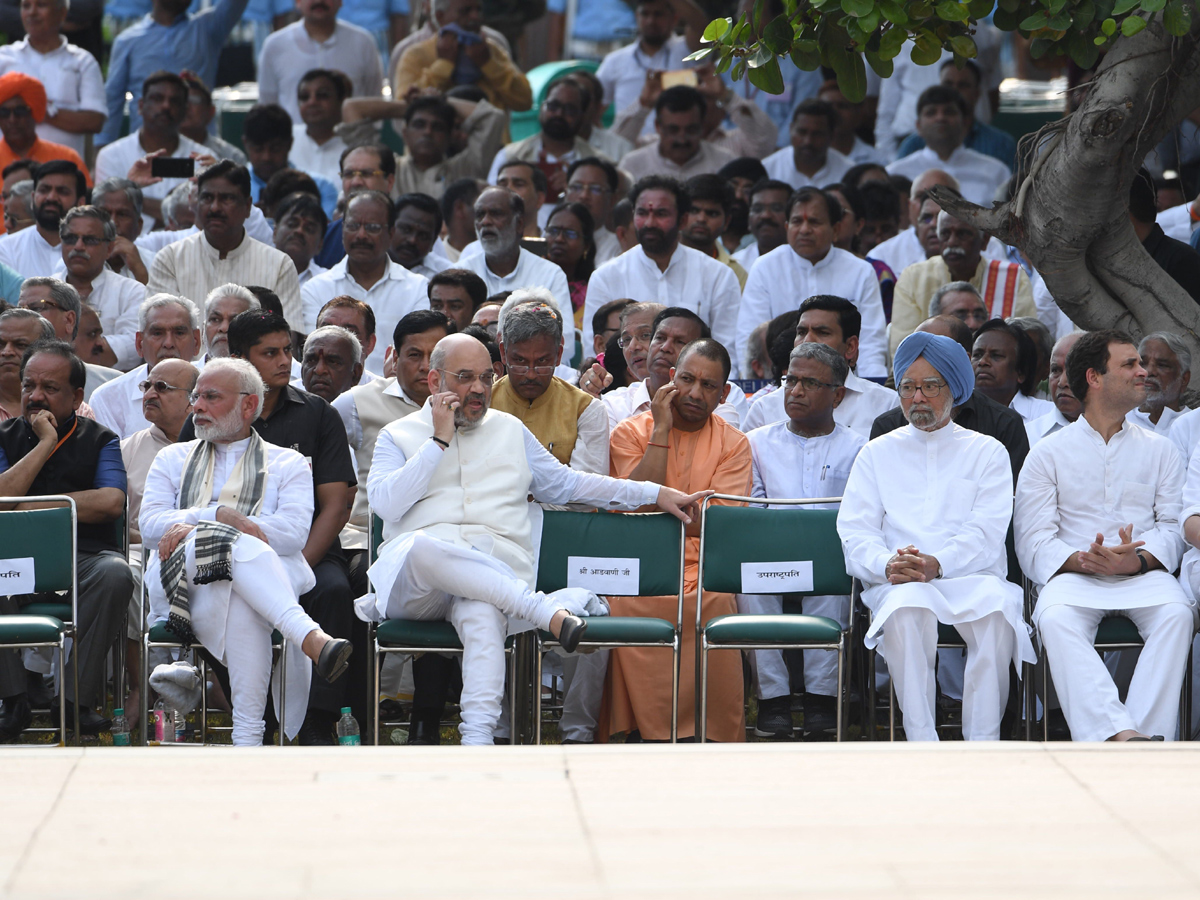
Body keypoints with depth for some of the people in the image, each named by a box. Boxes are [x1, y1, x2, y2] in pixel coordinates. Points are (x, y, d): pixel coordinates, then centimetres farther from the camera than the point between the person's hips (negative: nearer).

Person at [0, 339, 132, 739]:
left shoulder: (100, 440, 11)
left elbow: (110, 502, -7)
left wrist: (34, 505, -4)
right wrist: (45, 444, -4)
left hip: (84, 556, 0)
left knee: (114, 574, -35)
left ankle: (79, 698, -27)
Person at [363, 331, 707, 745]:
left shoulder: (509, 430, 28)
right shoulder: (398, 436, 17)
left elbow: (565, 483, 32)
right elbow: (386, 504, 0)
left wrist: (656, 494, 27)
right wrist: (440, 442, 1)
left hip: (497, 566, 1)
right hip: (414, 577, -1)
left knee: (482, 615, -38)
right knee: (423, 546, -41)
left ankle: (478, 739, -52)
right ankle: (551, 609, -38)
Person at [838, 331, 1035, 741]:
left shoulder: (987, 453, 17)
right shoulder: (878, 454, 22)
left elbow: (987, 532, 2)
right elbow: (854, 531, 9)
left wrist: (938, 564, -18)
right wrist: (887, 564, -14)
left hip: (971, 577, 0)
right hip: (899, 584, 0)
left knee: (996, 605, -36)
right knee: (909, 607, -37)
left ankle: (984, 746, -36)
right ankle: (922, 745, -37)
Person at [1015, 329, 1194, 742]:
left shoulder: (1159, 449, 18)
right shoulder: (1048, 453, 12)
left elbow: (1173, 527, 8)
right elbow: (1033, 541, 3)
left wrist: (1138, 560, -14)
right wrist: (1081, 560, -17)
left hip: (1144, 574, 1)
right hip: (1073, 575, -1)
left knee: (1176, 613, -33)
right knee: (1055, 619, -35)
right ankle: (1122, 737, -51)